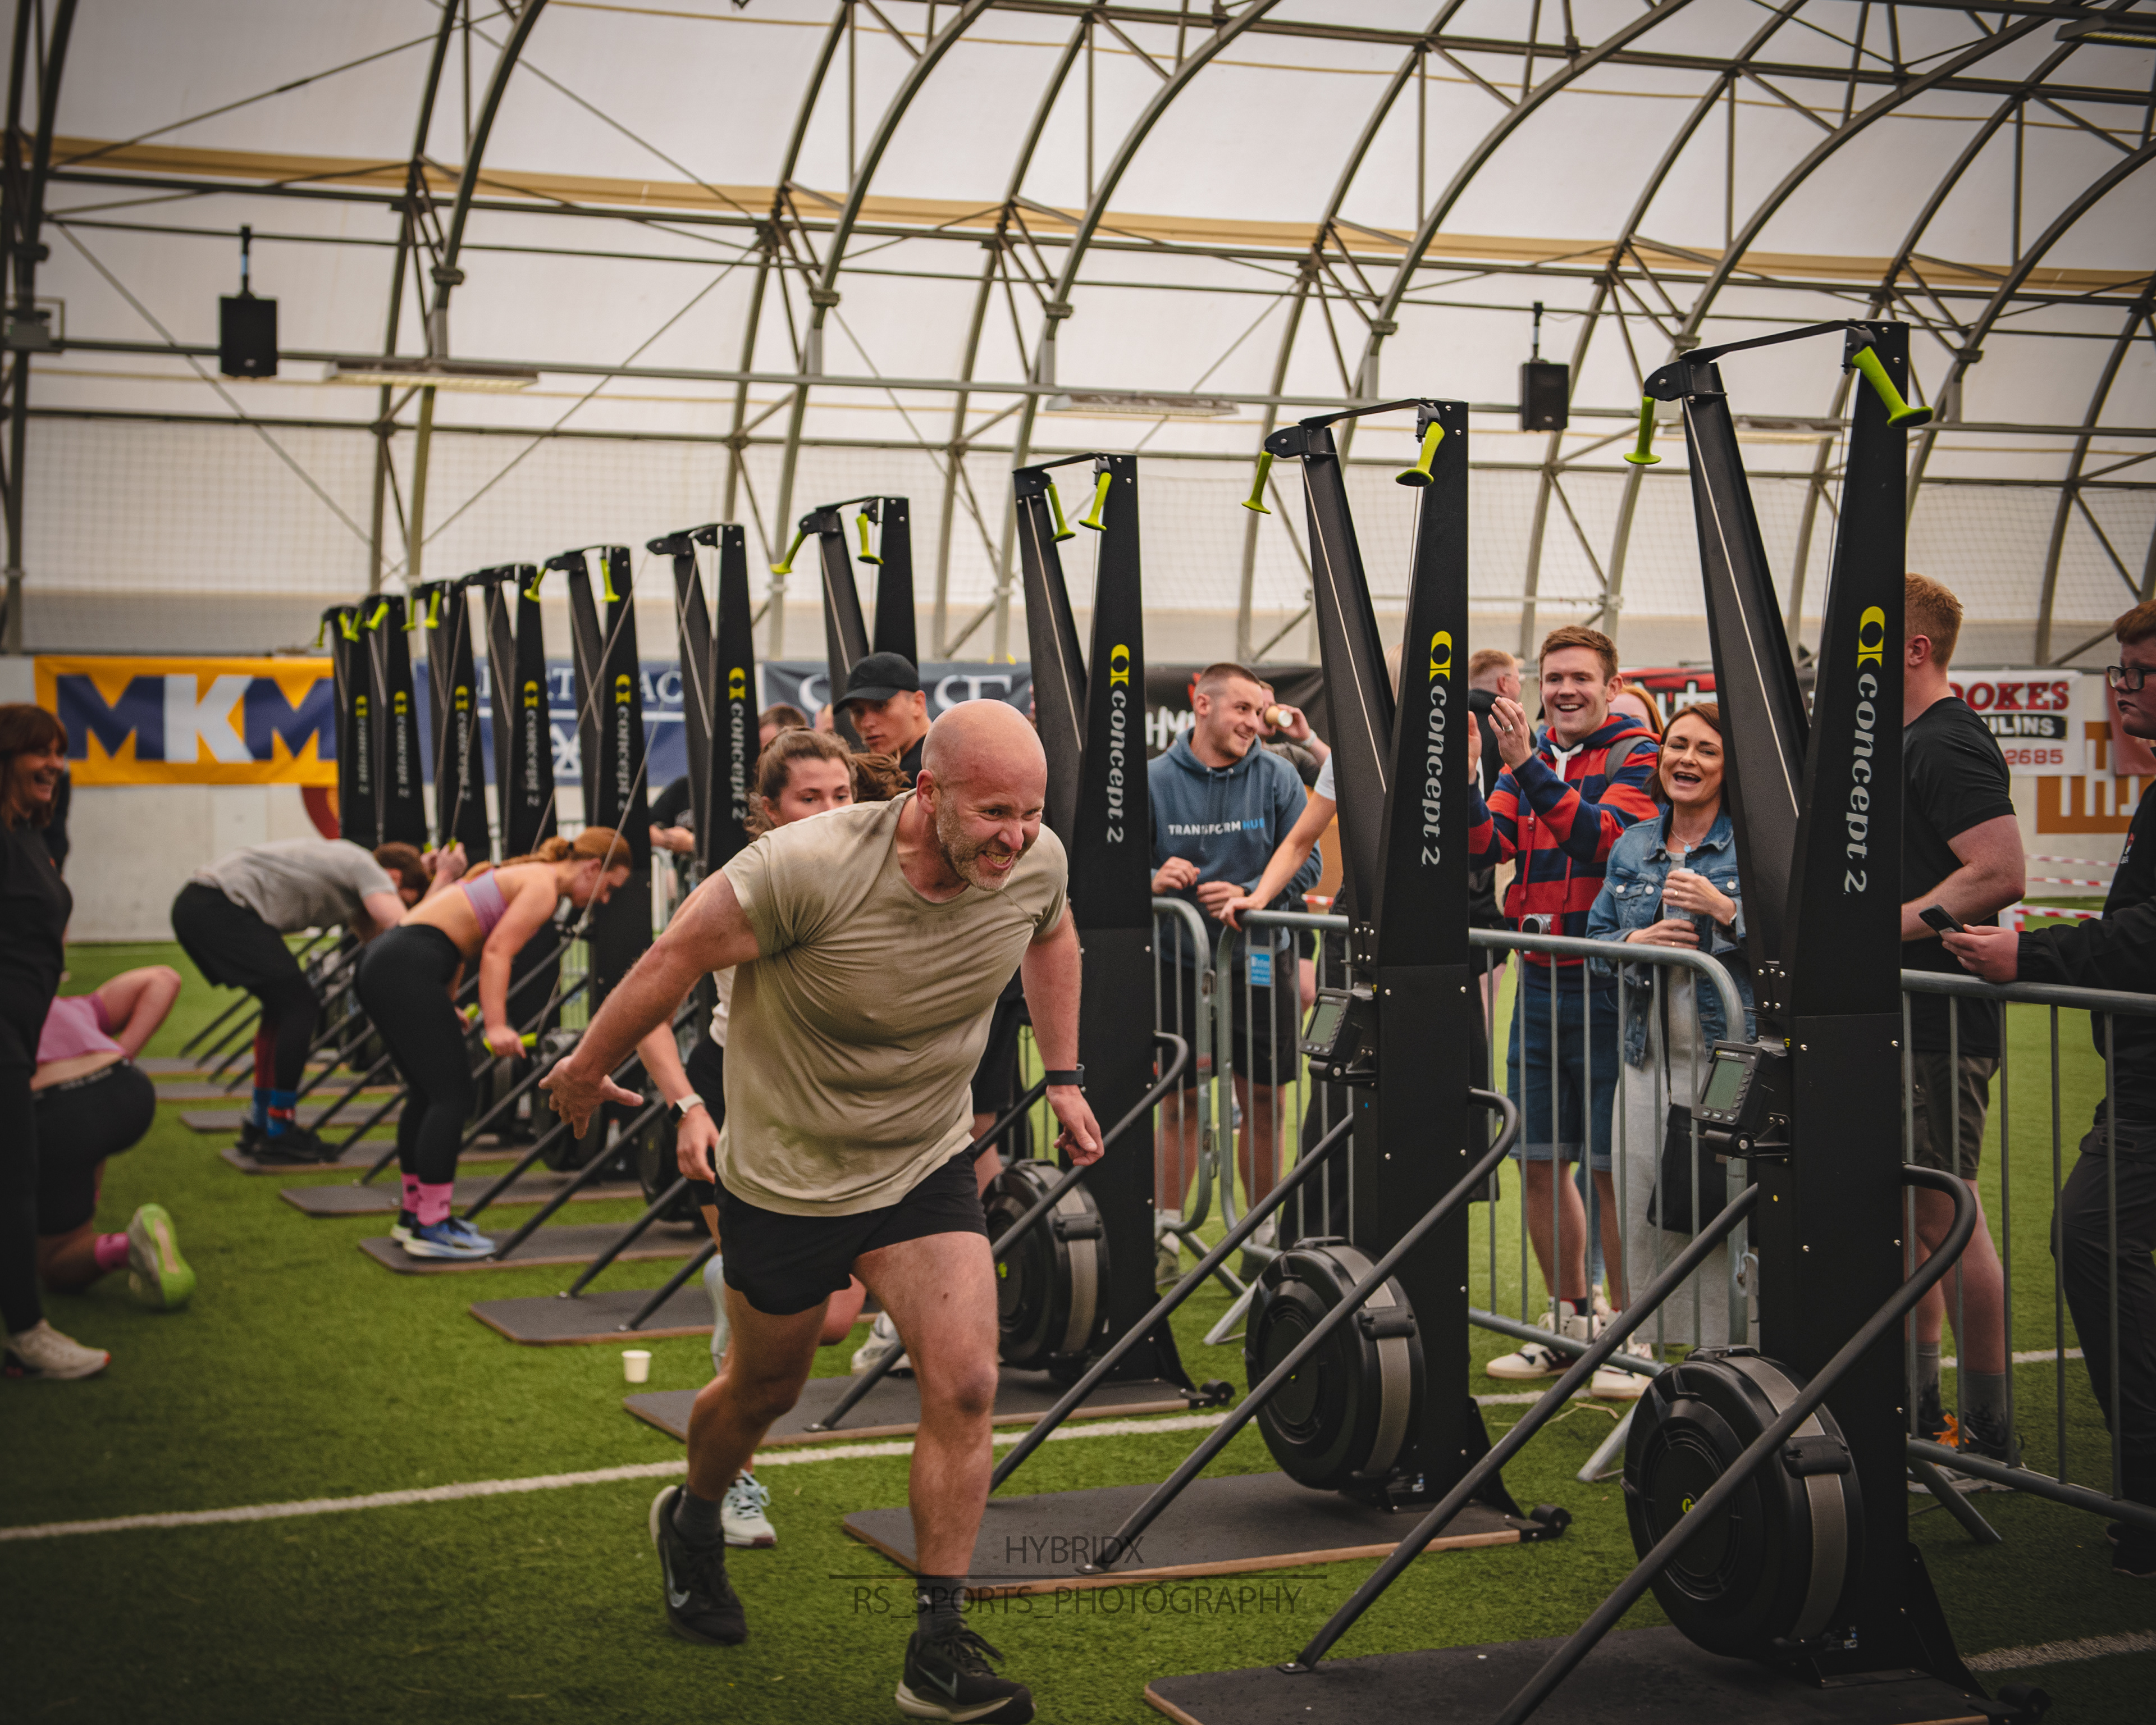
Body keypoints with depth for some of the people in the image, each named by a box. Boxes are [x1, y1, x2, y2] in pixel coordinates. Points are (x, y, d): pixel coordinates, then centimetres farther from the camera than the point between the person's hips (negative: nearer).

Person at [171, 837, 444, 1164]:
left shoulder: (349, 863, 24)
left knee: (285, 1005, 19)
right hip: (220, 909, -10)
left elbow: (373, 936, 22)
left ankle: (260, 1126, 25)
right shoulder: (368, 868, -4)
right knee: (298, 1005, -6)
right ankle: (278, 1136, -1)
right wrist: (443, 879, -6)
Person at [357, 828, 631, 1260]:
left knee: (426, 1094, 18)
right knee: (451, 1096, -7)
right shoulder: (544, 886, -6)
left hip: (382, 963, 11)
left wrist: (445, 1009, 35)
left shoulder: (525, 875, 23)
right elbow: (497, 952, -17)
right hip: (408, 969, -11)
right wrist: (497, 1027, -22)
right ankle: (430, 1228, -5)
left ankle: (414, 1214, 25)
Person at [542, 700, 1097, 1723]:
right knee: (765, 1391, 17)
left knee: (964, 1389, -12)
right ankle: (691, 1523, 51)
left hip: (927, 1166, 3)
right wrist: (588, 1068, -4)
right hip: (788, 1172, -3)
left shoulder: (1035, 864, -15)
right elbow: (682, 954, -17)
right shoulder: (809, 870, -32)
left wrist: (1062, 1077, 10)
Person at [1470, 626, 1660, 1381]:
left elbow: (1604, 839, -21)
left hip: (1607, 985, -6)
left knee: (1612, 1168, -3)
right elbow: (1485, 846, 1)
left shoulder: (1637, 758, -4)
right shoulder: (1529, 758, 13)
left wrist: (1527, 764, -27)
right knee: (1540, 1162, 10)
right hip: (1540, 982, 6)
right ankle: (1570, 1324, 23)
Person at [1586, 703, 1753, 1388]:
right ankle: (1644, 1338, 20)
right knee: (1644, 1198, 8)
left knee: (1724, 1202, -6)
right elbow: (1596, 937, 17)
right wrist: (1638, 941, -2)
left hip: (1731, 1054, -5)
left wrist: (1725, 909, -18)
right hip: (1651, 1054, 5)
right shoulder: (1633, 847, 15)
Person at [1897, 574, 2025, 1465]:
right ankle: (1920, 1408, 24)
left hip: (1943, 1022, -11)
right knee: (1909, 1212, 15)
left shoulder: (1947, 745, -15)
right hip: (1908, 1018, 11)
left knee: (1947, 1216, -6)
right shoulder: (1909, 742, 17)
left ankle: (1989, 1432, 2)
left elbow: (2000, 872, -26)